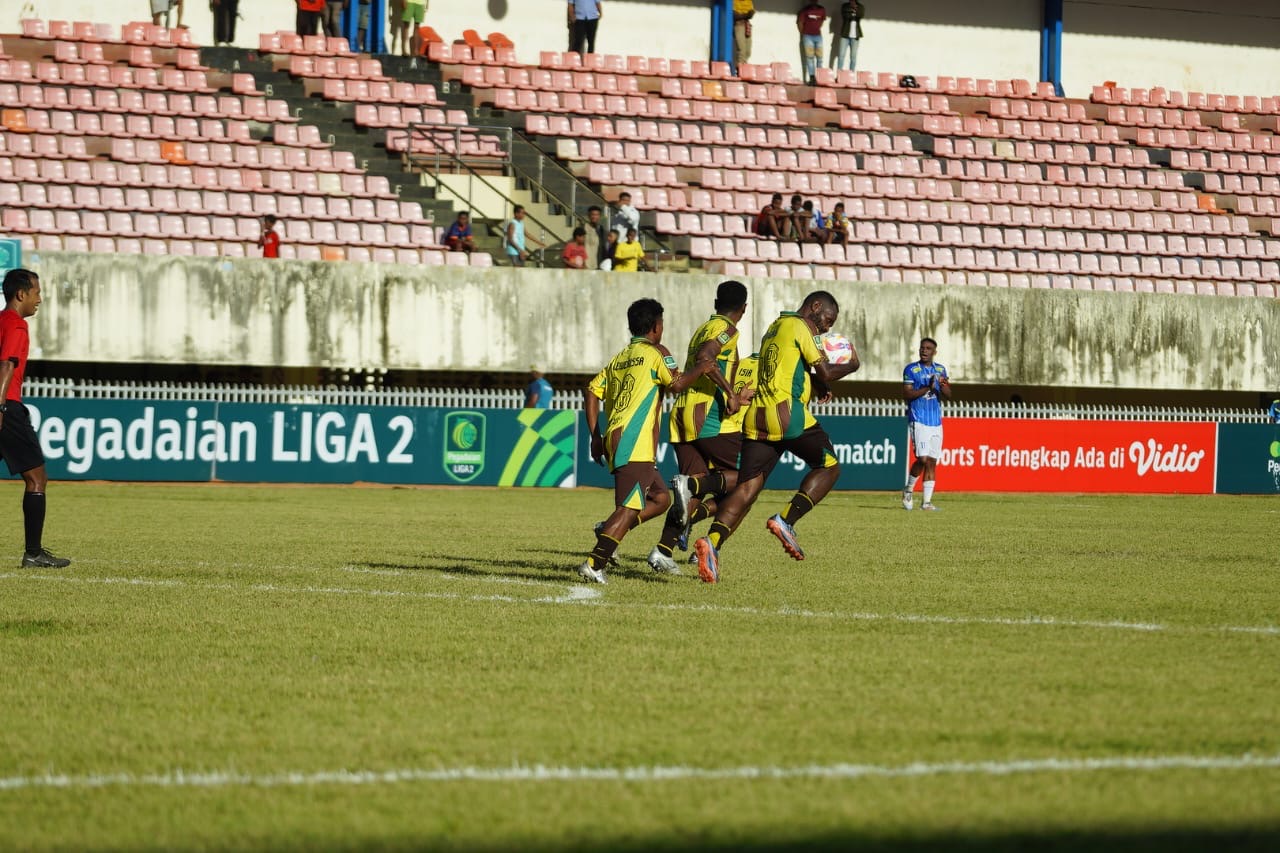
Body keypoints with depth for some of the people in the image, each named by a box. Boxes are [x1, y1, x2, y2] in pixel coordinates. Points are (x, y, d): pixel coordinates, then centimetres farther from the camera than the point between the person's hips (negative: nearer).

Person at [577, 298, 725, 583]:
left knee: (661, 498, 18)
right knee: (630, 507, -14)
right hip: (635, 445, -8)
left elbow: (592, 391, 15)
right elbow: (676, 384, -11)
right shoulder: (655, 352, 1)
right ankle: (594, 564, -24)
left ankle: (607, 532, 5)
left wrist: (595, 437, 16)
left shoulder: (619, 359, 21)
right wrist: (700, 369, 5)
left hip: (614, 440, 8)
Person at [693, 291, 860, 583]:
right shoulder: (800, 327, -2)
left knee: (748, 486, 1)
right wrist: (852, 365, 12)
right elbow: (825, 373, -6)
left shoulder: (774, 329, 25)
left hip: (757, 417, 8)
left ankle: (712, 542, -21)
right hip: (788, 414, -8)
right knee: (829, 466, 9)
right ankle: (786, 521, -8)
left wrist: (818, 386, 21)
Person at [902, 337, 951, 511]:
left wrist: (943, 387, -14)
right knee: (923, 459, -14)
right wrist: (927, 388, -19)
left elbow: (948, 396, 8)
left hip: (936, 422, 5)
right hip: (919, 421, -5)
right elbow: (906, 395, -10)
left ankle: (927, 501, 5)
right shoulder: (911, 369, -2)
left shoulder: (940, 370, 12)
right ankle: (908, 490, 9)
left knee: (932, 462, 2)